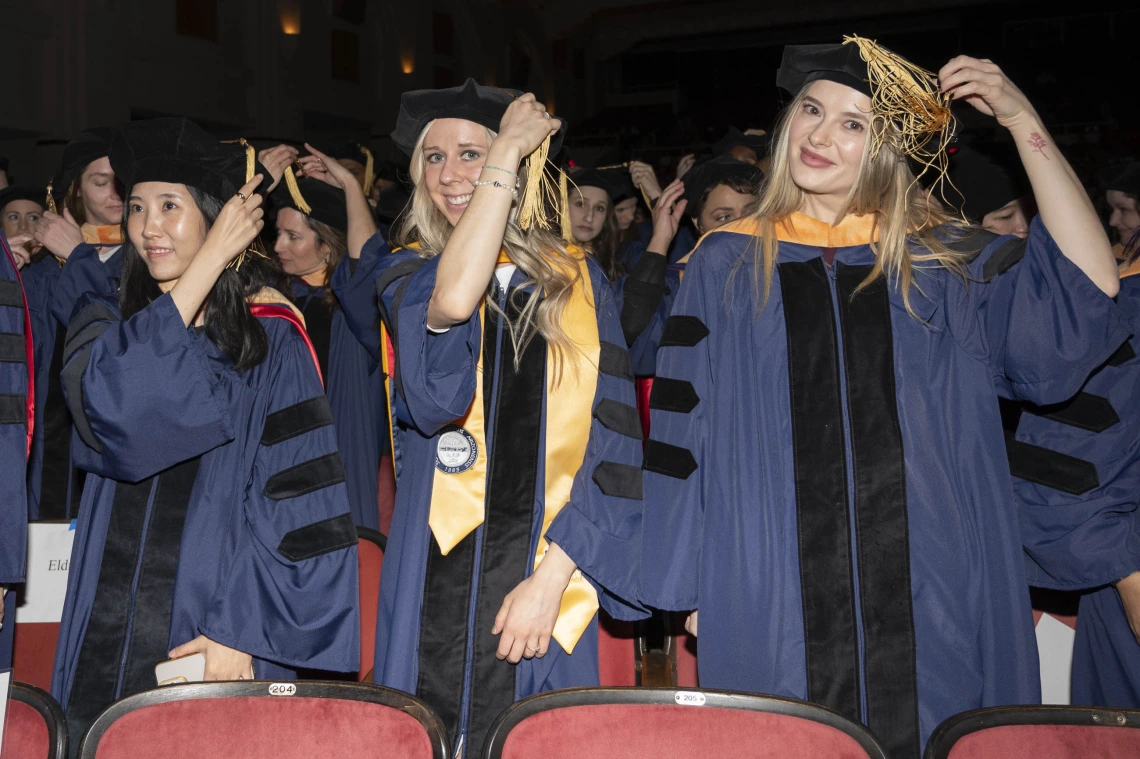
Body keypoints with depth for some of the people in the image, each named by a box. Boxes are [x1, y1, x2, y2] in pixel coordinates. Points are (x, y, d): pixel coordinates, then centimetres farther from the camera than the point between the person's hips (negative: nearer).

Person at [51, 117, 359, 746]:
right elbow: (111, 402, -15)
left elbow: (300, 503, -6)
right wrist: (211, 257, -13)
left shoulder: (271, 340, 0)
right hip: (111, 634, 3)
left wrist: (240, 631, -15)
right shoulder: (103, 323, 9)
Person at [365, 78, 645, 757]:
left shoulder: (576, 280, 6)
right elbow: (452, 300, -22)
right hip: (440, 590, 0)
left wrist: (552, 577, -11)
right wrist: (508, 149, -12)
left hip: (547, 583, 0)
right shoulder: (407, 272, 5)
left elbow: (610, 442, 0)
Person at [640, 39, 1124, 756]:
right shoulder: (726, 267, 5)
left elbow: (1087, 289, -8)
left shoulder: (945, 263, 6)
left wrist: (1022, 120, -11)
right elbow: (685, 432, 5)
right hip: (773, 608, 0)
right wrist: (691, 587, 2)